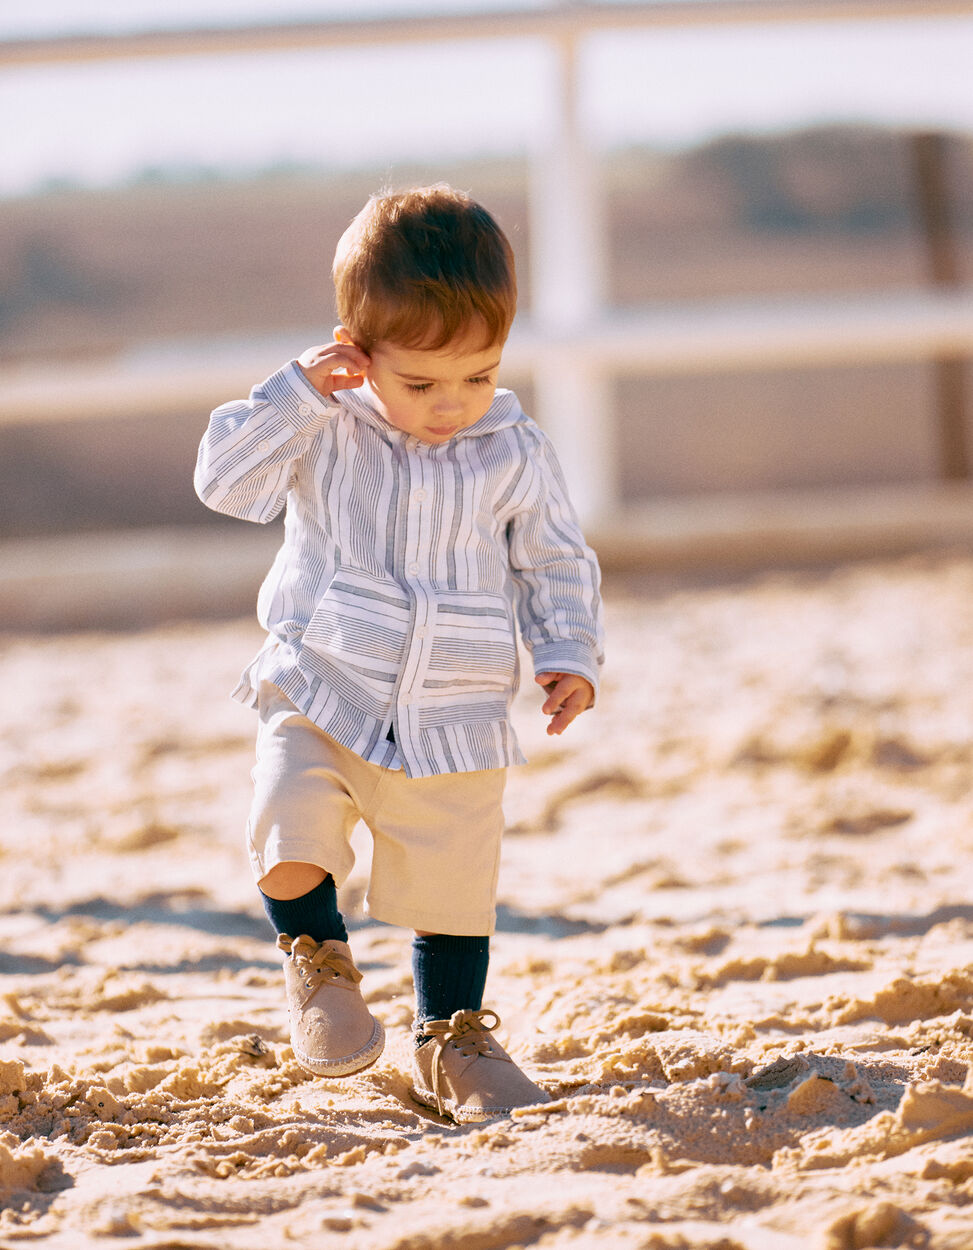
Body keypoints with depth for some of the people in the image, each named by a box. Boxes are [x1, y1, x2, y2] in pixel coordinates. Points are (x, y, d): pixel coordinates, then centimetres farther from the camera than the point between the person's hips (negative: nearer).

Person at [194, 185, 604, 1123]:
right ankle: (319, 960, 11)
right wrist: (297, 393, -22)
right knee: (289, 855, -21)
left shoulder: (513, 455, -4)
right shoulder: (325, 431, -7)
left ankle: (451, 1039, 34)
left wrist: (569, 655, -6)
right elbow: (226, 482, -15)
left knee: (452, 895, 11)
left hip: (453, 722, 2)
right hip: (318, 697, -1)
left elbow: (555, 563, 6)